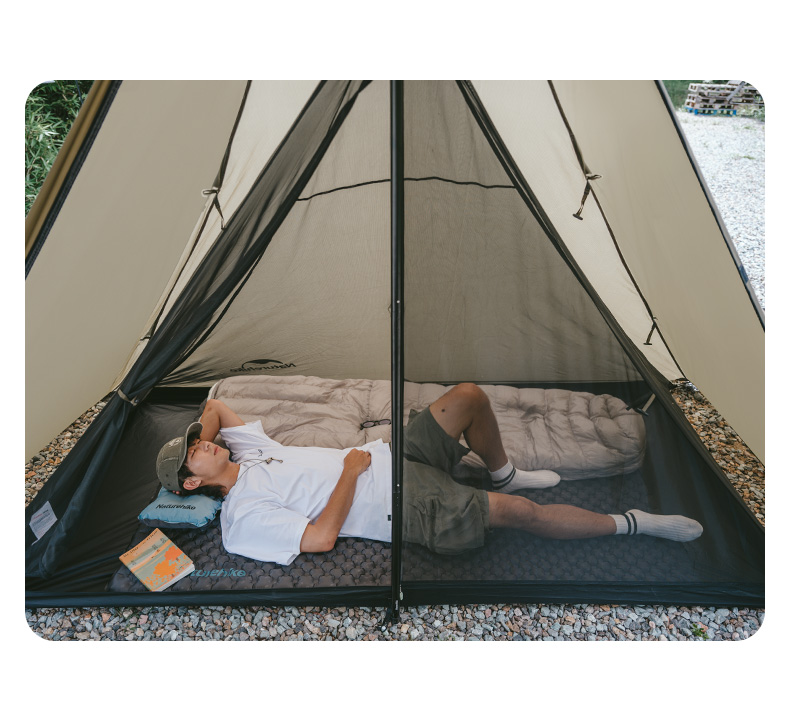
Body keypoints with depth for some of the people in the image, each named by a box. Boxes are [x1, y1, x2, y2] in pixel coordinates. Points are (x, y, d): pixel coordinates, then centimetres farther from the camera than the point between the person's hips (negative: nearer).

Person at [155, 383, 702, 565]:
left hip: (394, 457, 8)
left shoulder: (245, 452, 13)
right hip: (407, 509, -8)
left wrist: (204, 432, 5)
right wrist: (351, 471, -15)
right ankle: (633, 523, 0)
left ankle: (503, 476, 19)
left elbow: (216, 405, 24)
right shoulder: (243, 521, -9)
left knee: (469, 395, -6)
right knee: (518, 511, -20)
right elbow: (320, 538, -20)